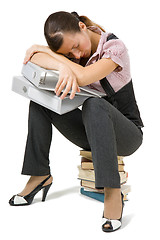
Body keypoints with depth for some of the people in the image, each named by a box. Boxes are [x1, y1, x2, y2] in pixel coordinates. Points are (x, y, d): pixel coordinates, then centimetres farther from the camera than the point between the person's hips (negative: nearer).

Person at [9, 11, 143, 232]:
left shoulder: (114, 47, -18)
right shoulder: (70, 52, -2)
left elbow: (83, 77, -35)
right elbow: (34, 57, -20)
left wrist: (46, 50, -23)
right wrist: (62, 66, -41)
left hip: (126, 133, -5)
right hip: (93, 133, 6)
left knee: (94, 105, -38)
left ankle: (113, 192, -36)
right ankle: (40, 175, -6)